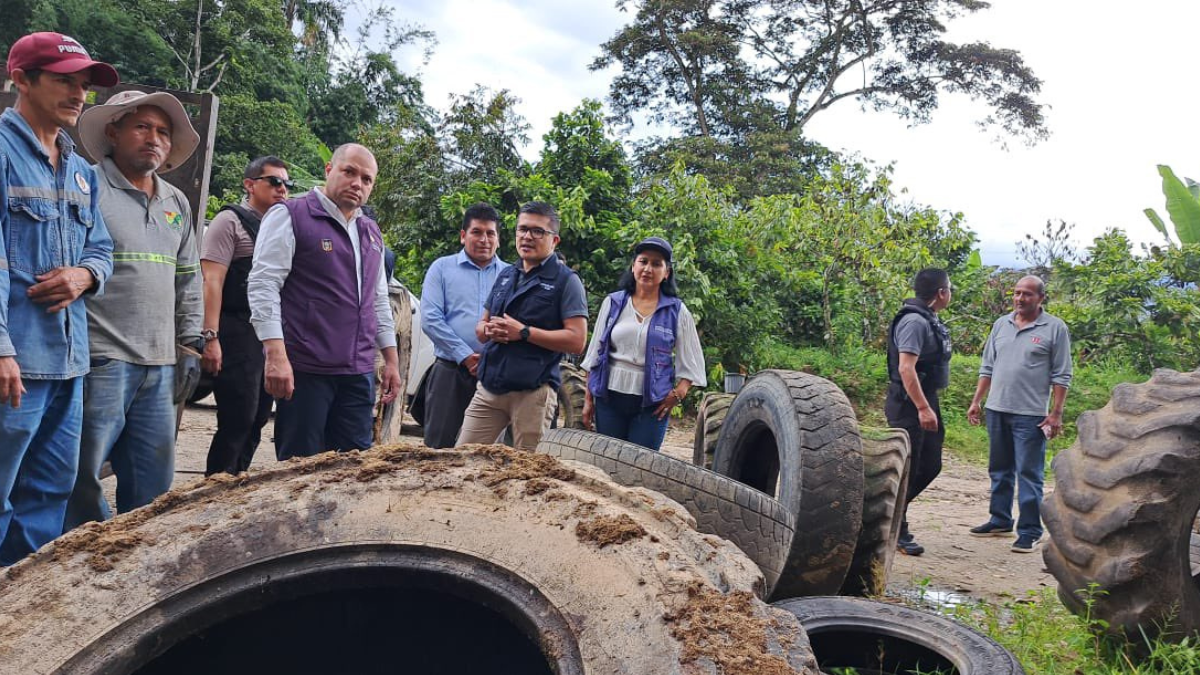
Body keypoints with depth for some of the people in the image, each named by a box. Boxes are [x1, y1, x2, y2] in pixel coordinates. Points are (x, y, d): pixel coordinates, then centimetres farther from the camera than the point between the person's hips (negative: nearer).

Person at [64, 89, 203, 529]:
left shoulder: (177, 203, 18)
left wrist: (192, 343, 17)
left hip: (160, 365, 6)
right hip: (101, 361, -6)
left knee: (154, 484, 10)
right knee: (83, 481, 0)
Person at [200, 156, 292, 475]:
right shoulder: (231, 221, -2)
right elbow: (212, 281, -11)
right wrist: (211, 337, -21)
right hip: (238, 337, -8)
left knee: (257, 420, 11)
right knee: (238, 421, -8)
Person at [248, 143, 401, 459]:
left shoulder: (371, 234, 18)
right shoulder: (291, 216, -2)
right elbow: (263, 284, -11)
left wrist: (391, 360, 18)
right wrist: (275, 354, -20)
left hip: (358, 371, 6)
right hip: (305, 370, -6)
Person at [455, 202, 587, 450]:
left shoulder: (566, 281, -3)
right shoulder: (505, 276, 17)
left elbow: (576, 340, -12)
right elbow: (480, 325, 23)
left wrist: (523, 332, -16)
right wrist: (489, 330, -3)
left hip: (533, 392, -6)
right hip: (488, 387, 6)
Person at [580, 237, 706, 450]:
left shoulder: (676, 311, 3)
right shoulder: (613, 303, 8)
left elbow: (692, 363, 5)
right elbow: (595, 353, 11)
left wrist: (676, 395, -9)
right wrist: (588, 399, 8)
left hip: (652, 403, -2)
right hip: (610, 397, 2)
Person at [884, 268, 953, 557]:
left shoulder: (929, 321, 13)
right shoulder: (914, 321, -19)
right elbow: (905, 367, -26)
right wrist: (923, 409, -28)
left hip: (925, 402, 10)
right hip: (909, 405, -10)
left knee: (930, 465, 15)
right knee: (906, 469, -1)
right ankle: (896, 533, 10)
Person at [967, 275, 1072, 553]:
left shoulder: (1055, 328, -4)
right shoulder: (1001, 324, 10)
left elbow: (1061, 375, -5)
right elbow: (987, 367, 15)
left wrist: (1056, 413, -10)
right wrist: (976, 401, 11)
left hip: (1030, 414, -6)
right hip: (997, 410, 6)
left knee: (1029, 474, -3)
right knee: (1000, 470, 15)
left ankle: (1030, 531, 3)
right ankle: (1000, 521, 27)